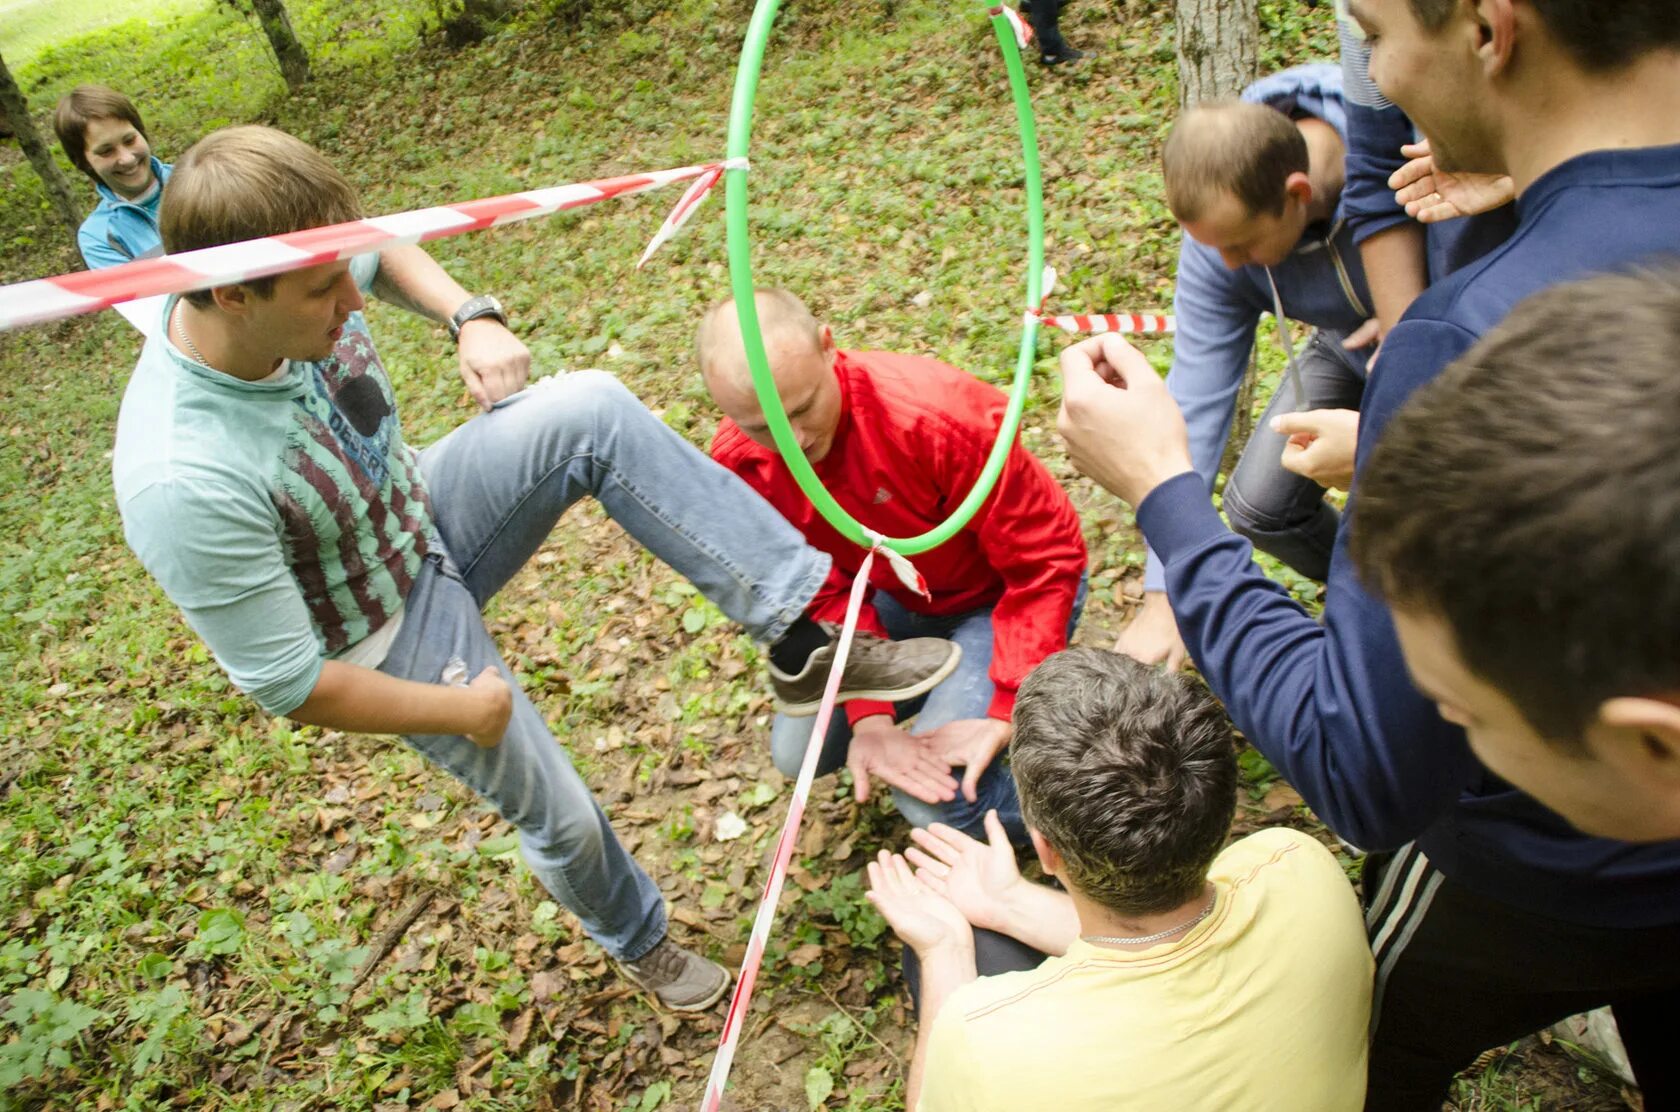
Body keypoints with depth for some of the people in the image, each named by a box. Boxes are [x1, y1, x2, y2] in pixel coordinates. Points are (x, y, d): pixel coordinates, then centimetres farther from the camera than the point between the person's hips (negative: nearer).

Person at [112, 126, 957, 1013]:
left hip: (425, 515, 6)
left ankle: (802, 639, -16)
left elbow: (387, 250, 7)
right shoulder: (183, 484, -37)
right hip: (398, 634, -5)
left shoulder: (294, 278, -19)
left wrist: (472, 317, -13)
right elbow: (289, 684, -26)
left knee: (592, 410, -19)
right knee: (561, 818, 5)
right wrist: (464, 711, -14)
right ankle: (639, 945, 42)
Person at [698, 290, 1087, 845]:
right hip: (901, 597, 6)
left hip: (1003, 595, -5)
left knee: (936, 795, -20)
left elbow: (1047, 558, -26)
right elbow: (827, 591, -12)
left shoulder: (937, 414, -35)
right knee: (797, 752, 5)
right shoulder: (740, 462, -19)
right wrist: (871, 715, -26)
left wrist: (1006, 710, -29)